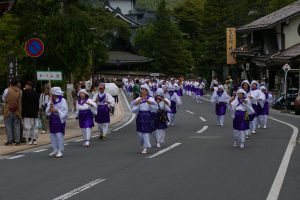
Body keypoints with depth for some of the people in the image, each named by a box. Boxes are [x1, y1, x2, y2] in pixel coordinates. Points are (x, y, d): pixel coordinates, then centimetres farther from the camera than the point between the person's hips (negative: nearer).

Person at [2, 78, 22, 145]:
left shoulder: (7, 90, -8)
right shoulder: (20, 91, 0)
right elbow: (21, 100, 8)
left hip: (8, 111, -3)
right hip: (17, 111, 3)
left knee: (8, 126, 3)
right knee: (17, 126, 6)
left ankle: (10, 140, -1)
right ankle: (17, 141, 5)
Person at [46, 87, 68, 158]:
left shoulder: (62, 101, -9)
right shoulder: (51, 101, 10)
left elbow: (65, 111, -13)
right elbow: (47, 111, 8)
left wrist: (57, 111, -20)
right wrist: (50, 107, -12)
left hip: (59, 119, -7)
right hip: (52, 120, 7)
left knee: (59, 135, -9)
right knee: (52, 135, 9)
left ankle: (60, 151, -2)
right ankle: (55, 150, 20)